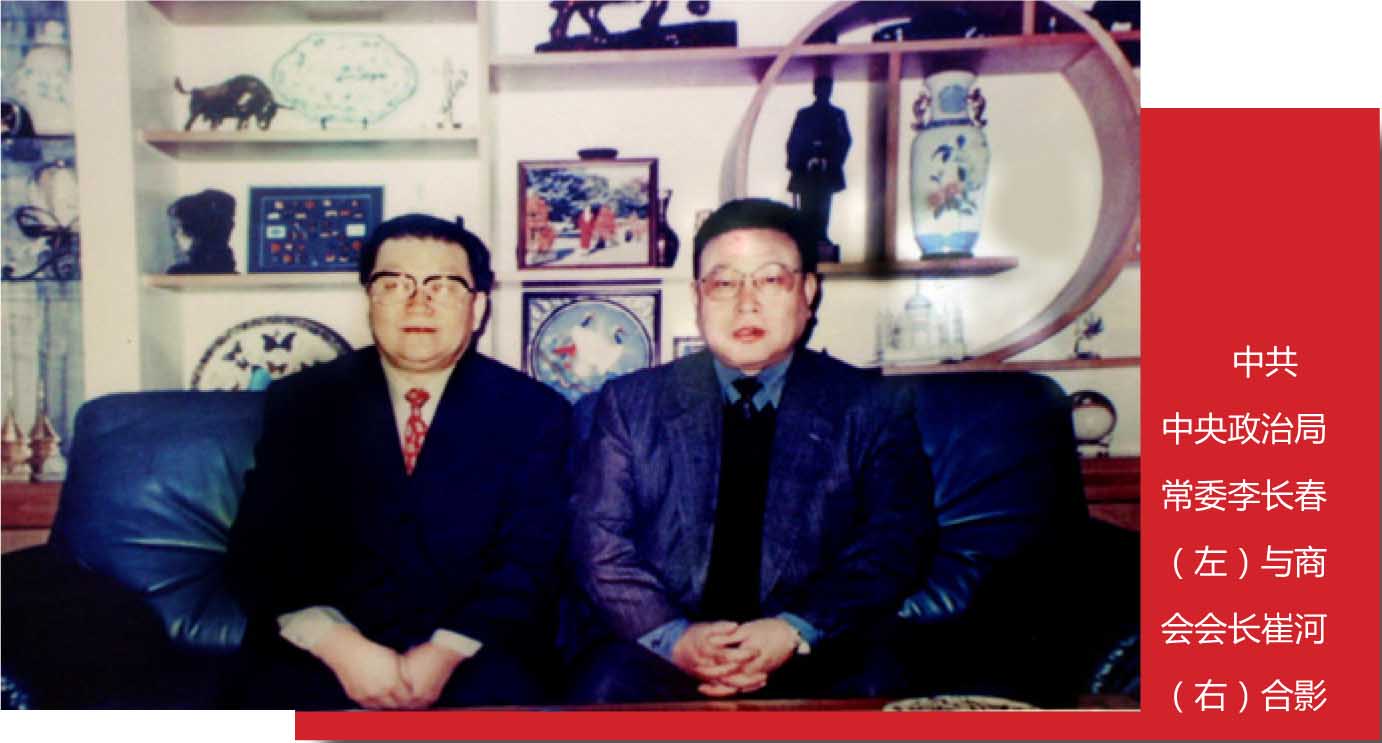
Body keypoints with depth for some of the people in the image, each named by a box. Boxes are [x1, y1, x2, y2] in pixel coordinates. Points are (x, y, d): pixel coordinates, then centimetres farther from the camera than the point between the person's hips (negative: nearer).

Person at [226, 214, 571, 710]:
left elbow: (528, 559, -3)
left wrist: (447, 652, -17)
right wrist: (340, 647, -14)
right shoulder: (299, 403, 6)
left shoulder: (534, 412, 3)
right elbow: (261, 552, 1)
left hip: (472, 663, 0)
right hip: (322, 661, 1)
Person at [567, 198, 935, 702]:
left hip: (814, 660, 0)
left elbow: (894, 543, 0)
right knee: (607, 687, -29)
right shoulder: (630, 403, 10)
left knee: (865, 688, -31)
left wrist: (796, 632, -15)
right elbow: (599, 541, 4)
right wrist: (674, 637, -14)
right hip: (660, 654, 1)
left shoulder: (872, 410, 8)